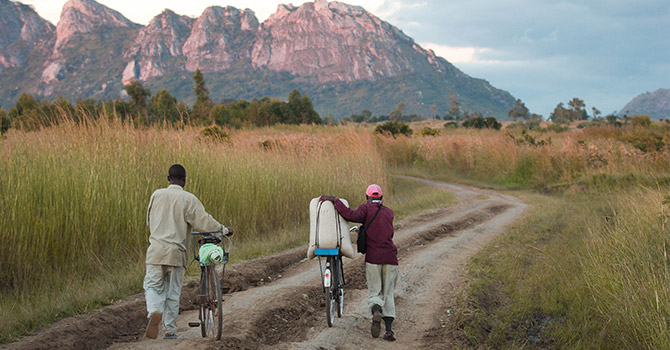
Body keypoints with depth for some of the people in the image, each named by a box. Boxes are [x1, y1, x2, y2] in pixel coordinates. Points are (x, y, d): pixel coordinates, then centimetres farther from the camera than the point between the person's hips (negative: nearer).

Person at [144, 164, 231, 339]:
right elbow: (204, 221, -8)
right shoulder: (188, 199, -6)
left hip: (156, 250, 1)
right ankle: (170, 330, 12)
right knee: (173, 292, 8)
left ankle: (154, 311, -21)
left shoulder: (157, 195, 4)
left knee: (152, 286, 9)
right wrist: (224, 230, 6)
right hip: (176, 252, -1)